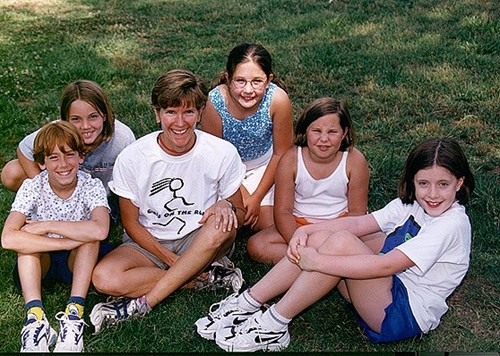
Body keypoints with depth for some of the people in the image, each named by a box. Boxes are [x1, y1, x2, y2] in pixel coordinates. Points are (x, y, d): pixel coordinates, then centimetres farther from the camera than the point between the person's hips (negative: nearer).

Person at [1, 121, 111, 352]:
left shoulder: (92, 186, -19)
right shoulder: (32, 188, -17)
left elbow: (100, 231, -41)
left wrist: (47, 225, -35)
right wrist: (70, 241, -38)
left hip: (78, 262, -1)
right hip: (39, 262, 1)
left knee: (92, 232, -30)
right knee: (26, 241, -29)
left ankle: (74, 315, -35)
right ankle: (35, 319, -38)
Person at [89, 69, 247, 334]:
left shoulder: (223, 153, -11)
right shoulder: (132, 158, -12)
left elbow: (240, 214, -1)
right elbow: (130, 222, -3)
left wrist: (226, 205, -26)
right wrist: (170, 259, -14)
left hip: (200, 243, 0)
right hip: (148, 243, 0)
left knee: (222, 224, -34)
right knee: (104, 278, -28)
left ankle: (143, 303, -24)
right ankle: (205, 277, -17)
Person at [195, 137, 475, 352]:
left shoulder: (452, 224, -19)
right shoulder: (410, 204, 8)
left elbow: (386, 266, -27)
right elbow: (360, 223, 2)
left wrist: (317, 261, -27)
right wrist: (307, 230, -13)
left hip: (405, 314, -8)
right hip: (386, 291, 8)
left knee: (340, 242, -28)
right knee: (319, 237, -13)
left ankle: (274, 325, -18)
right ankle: (248, 303, -8)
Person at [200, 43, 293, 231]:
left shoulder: (278, 100, -30)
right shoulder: (215, 102, -32)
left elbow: (280, 154, -15)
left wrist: (257, 197, -12)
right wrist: (242, 196, -15)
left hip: (263, 166, 1)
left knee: (270, 226, -6)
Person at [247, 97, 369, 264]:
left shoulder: (354, 161, -14)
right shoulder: (290, 160, -14)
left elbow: (357, 212, -8)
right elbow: (282, 212, -13)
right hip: (299, 225, 2)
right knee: (256, 246, -22)